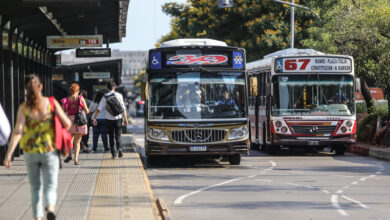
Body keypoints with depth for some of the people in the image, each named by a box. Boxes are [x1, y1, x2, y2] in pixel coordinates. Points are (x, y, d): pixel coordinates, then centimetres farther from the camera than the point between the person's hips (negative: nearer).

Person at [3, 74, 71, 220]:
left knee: (35, 188, 18)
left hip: (30, 152, 1)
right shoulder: (51, 103, -7)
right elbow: (67, 124, -6)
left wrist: (9, 154, -19)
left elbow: (18, 131, -18)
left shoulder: (24, 108, -8)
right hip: (50, 151, -1)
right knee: (50, 187, 1)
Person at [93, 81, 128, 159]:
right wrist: (125, 119, 0)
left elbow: (99, 109, -6)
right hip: (118, 118, 0)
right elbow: (123, 108, -4)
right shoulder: (119, 95, -2)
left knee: (111, 137, 11)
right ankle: (119, 148, -20)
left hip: (109, 119, 0)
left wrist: (94, 118, -1)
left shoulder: (105, 97, -1)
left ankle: (113, 154, 7)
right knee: (118, 135, 7)